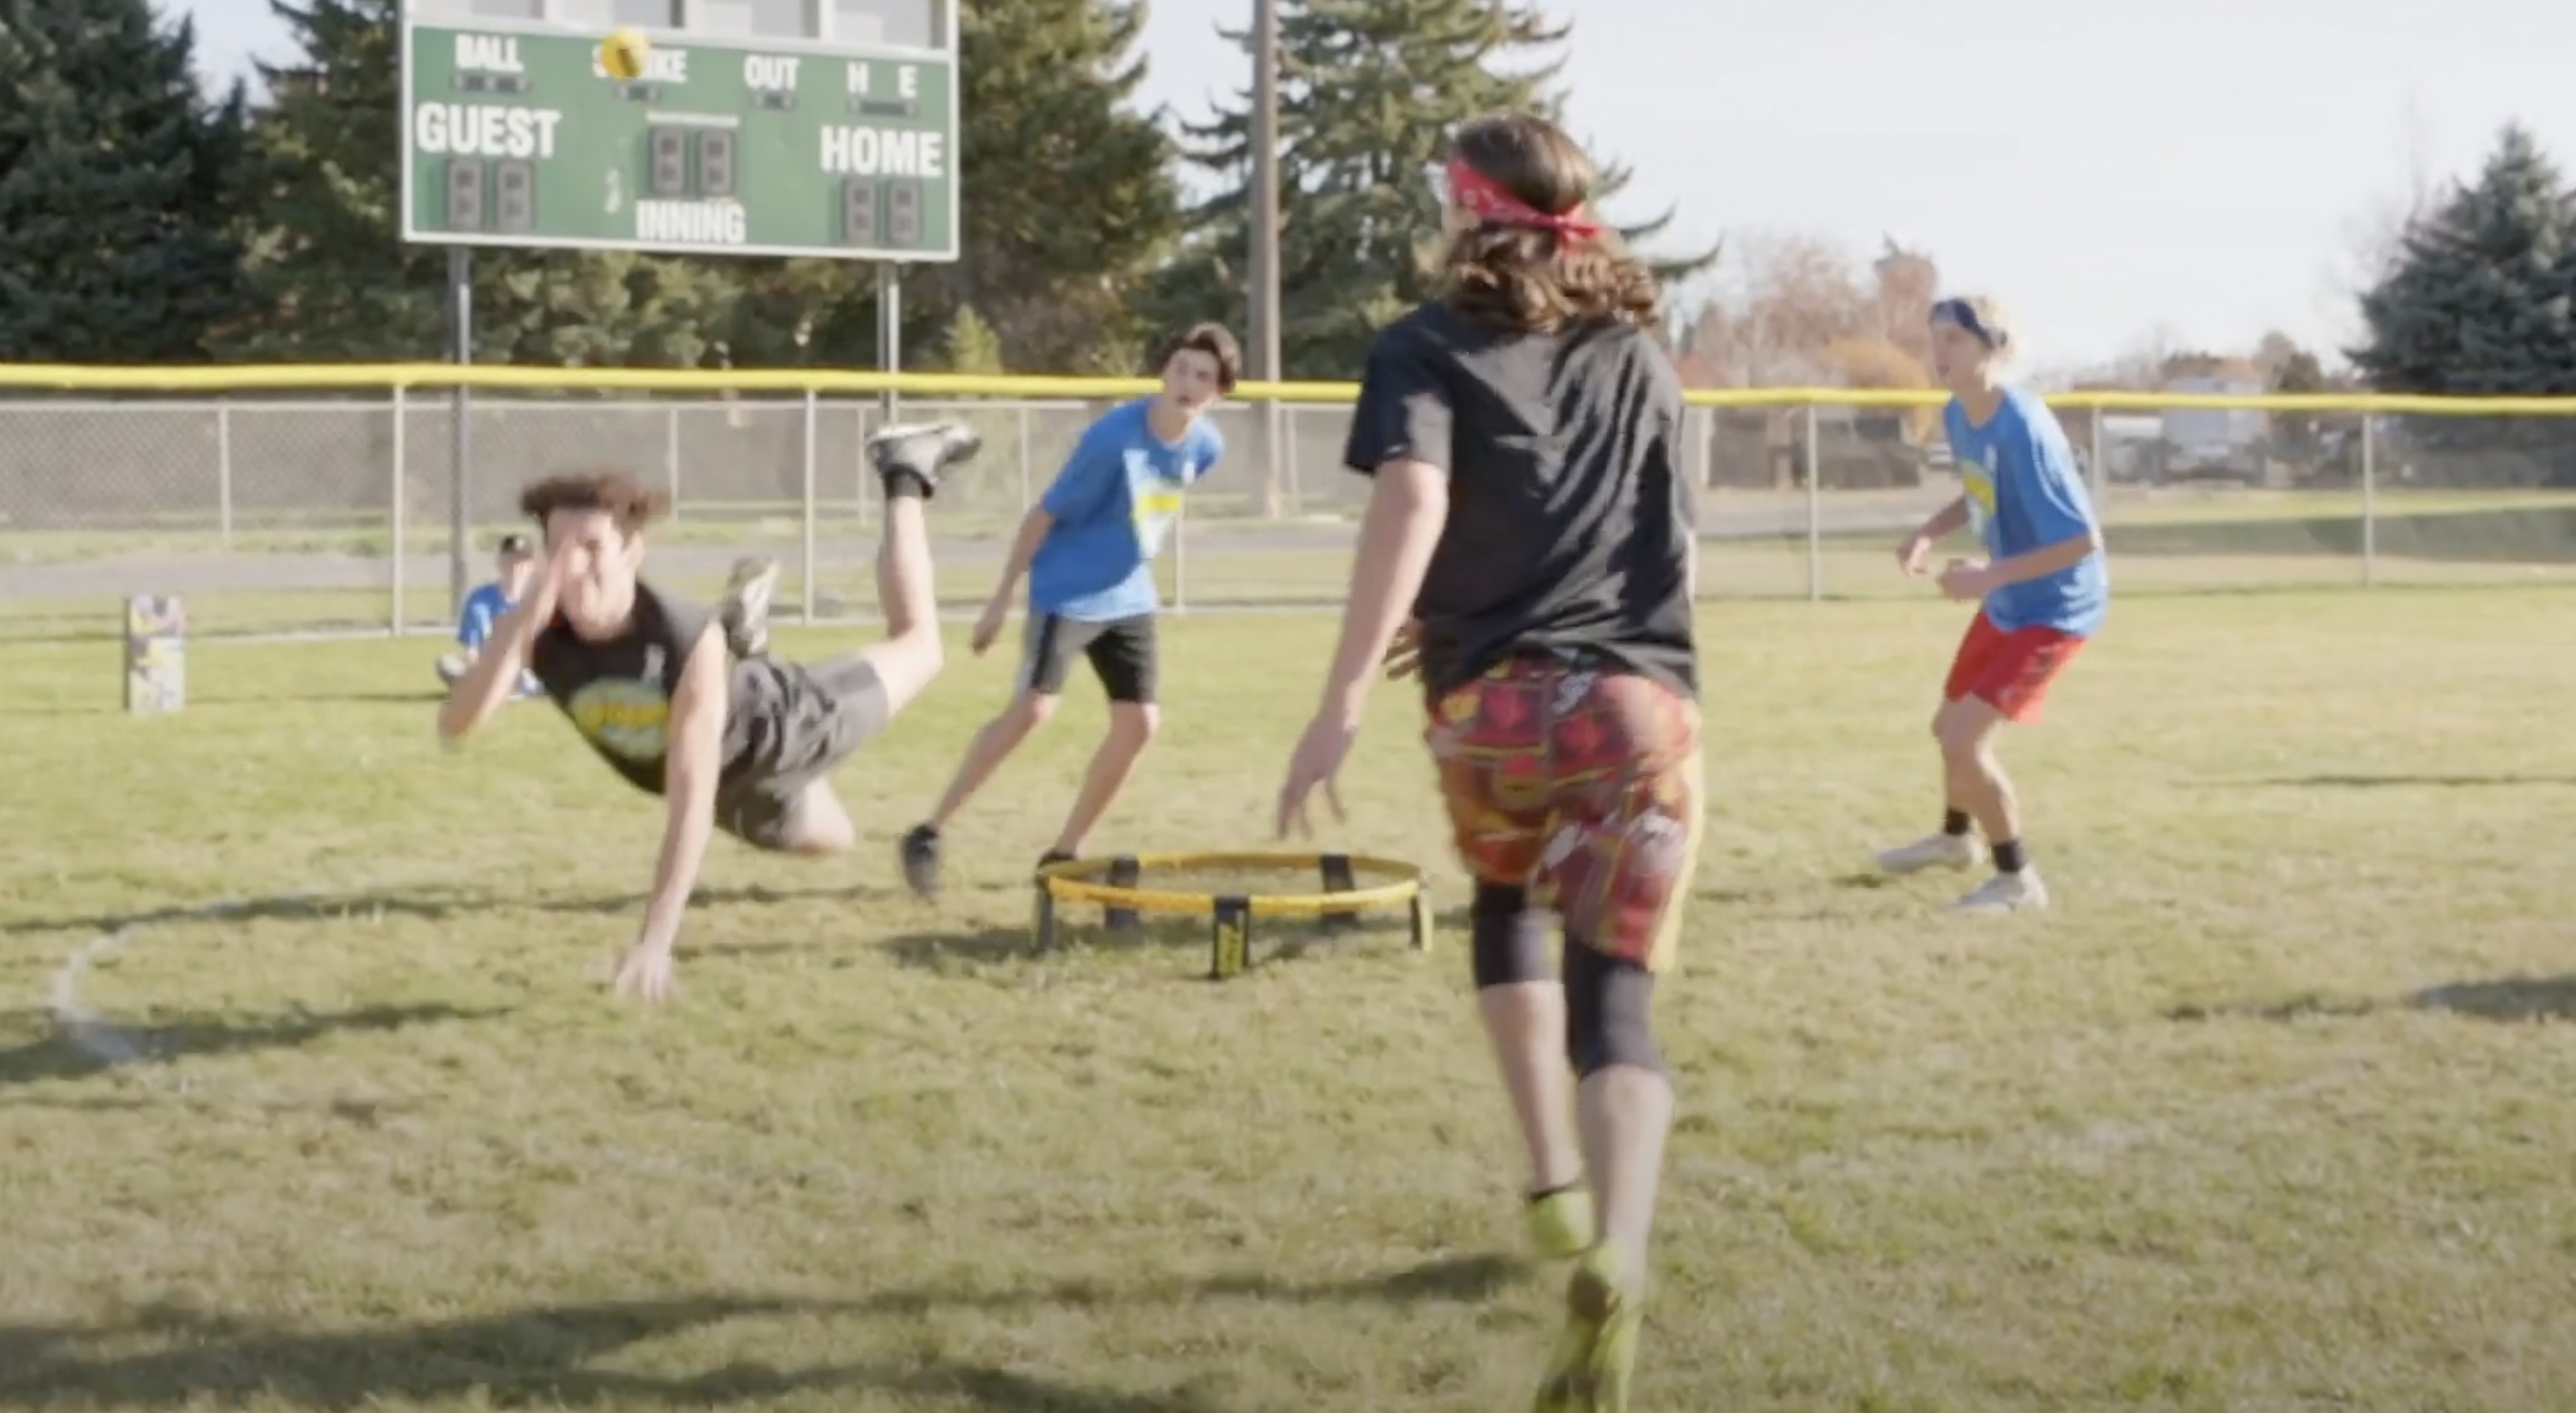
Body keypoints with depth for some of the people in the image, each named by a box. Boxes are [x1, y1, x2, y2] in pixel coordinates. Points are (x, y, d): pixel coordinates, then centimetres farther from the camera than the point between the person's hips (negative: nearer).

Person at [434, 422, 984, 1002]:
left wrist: (656, 938, -49)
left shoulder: (689, 641, -44)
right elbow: (456, 725, -46)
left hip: (776, 728, -3)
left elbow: (691, 799, -43)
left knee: (916, 646, 23)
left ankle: (905, 477, 37)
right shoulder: (539, 627, -34)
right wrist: (522, 621, -58)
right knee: (831, 837, 33)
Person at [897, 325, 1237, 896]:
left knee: (1140, 723, 0)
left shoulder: (1206, 446, -5)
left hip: (1129, 599, 7)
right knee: (1032, 709, -18)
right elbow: (1045, 513, -16)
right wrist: (1003, 597, -12)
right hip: (1066, 592, -7)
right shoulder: (1113, 437, -23)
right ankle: (929, 833, -9)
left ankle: (1063, 852, 13)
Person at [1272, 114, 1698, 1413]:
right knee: (1613, 996, -5)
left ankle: (1555, 1181, 22)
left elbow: (1412, 499, -13)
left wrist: (1344, 699, -19)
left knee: (1507, 914, 30)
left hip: (1494, 705, -1)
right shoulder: (1638, 353, 21)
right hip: (1641, 698, 1)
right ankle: (1614, 1257, -30)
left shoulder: (1430, 346, 6)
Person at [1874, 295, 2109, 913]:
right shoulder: (1957, 416, -4)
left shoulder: (2024, 430, -31)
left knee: (1964, 741, -15)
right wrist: (1928, 532, -3)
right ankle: (1955, 838, 53)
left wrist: (1991, 576, -31)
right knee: (1949, 726, 24)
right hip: (2004, 602, 9)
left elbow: (2084, 539, -30)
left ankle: (2018, 880, 5)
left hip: (2053, 609, -9)